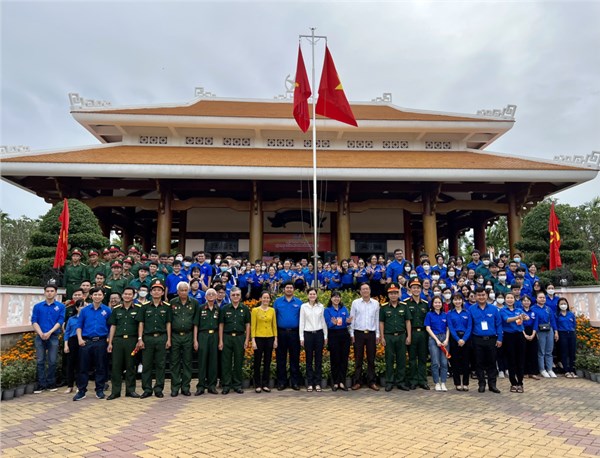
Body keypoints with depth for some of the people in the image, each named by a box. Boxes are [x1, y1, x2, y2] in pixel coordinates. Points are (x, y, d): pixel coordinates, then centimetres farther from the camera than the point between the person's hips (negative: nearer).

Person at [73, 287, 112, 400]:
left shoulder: (107, 310, 4)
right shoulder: (84, 310, 7)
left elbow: (111, 327, 5)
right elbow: (79, 326, 8)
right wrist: (80, 339, -5)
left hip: (101, 341, -1)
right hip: (86, 342, 1)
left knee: (101, 367, 5)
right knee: (84, 367, 3)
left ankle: (100, 390, 15)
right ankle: (81, 391, 12)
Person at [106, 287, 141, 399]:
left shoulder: (138, 309, 2)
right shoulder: (116, 309, 11)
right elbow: (113, 326, 11)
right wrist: (110, 343, 5)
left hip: (131, 340, -2)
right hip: (118, 340, 2)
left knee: (130, 366, 5)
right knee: (116, 366, 3)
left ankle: (130, 390, 14)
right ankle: (115, 391, 11)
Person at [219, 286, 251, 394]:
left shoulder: (245, 309, 5)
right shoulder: (225, 309, 4)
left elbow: (247, 325, 6)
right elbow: (221, 325, 4)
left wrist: (247, 340, -1)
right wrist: (220, 340, -2)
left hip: (240, 337, 0)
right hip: (227, 337, 0)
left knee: (238, 362, 5)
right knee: (226, 362, 2)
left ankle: (237, 385, 15)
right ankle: (226, 385, 10)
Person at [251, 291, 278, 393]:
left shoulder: (272, 310, 6)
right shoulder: (255, 310, -3)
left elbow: (274, 325, 8)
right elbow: (253, 326, -4)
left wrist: (275, 339, 3)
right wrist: (253, 340, -10)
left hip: (269, 338, 3)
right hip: (259, 338, -3)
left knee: (267, 362, 8)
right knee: (257, 362, 3)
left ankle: (265, 384, 17)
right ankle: (257, 385, 14)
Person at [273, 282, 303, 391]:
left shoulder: (299, 302, 4)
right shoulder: (277, 301, 5)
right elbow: (274, 317, 4)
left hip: (294, 333, 0)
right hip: (281, 333, 0)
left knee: (295, 358, 5)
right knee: (281, 358, 6)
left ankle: (295, 382, 14)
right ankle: (281, 382, 16)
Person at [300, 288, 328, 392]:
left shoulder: (321, 306, 5)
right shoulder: (303, 306, 1)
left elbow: (323, 322, 8)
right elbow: (301, 322, 1)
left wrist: (325, 336, 5)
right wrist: (301, 337, -2)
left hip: (319, 334, 1)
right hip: (308, 334, -1)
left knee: (319, 359, 4)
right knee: (309, 359, 4)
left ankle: (318, 383, 12)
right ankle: (310, 383, 12)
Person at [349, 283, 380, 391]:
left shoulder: (376, 303, 6)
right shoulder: (355, 302, 2)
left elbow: (377, 320, 9)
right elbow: (352, 319, 3)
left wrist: (377, 335, 7)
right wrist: (352, 334, -1)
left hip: (371, 333, 1)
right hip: (358, 333, -1)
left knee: (371, 359, 6)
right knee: (358, 359, 4)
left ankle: (371, 382, 15)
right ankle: (357, 382, 12)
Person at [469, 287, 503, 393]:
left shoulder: (494, 309, 2)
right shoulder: (471, 310, 0)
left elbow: (498, 325, 3)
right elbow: (469, 326, 2)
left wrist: (499, 339, -2)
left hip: (491, 339, 0)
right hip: (478, 340, 0)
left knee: (491, 362, 7)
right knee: (479, 363, 7)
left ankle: (492, 384, 18)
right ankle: (481, 384, 18)